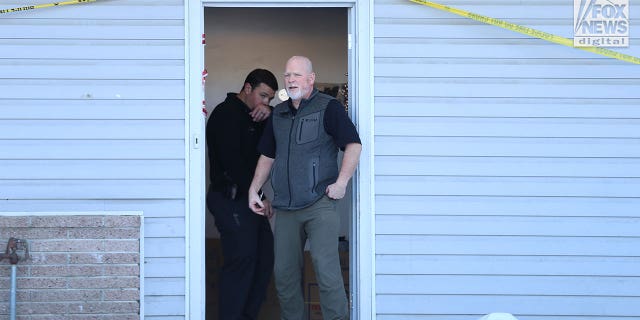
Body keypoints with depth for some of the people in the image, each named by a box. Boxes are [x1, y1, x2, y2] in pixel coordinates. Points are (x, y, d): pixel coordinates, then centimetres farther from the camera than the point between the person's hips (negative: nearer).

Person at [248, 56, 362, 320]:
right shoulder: (278, 114, 16)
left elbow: (354, 144, -7)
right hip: (284, 208, 6)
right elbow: (267, 156, 23)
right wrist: (254, 191, 16)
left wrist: (341, 182, -14)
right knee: (284, 274, 8)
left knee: (327, 270, -12)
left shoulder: (328, 107, -2)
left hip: (319, 204, -6)